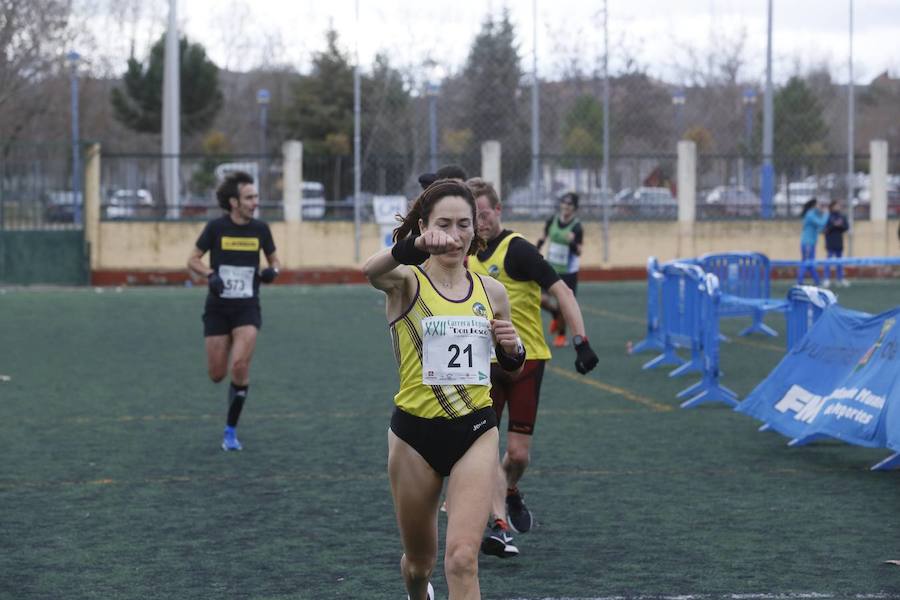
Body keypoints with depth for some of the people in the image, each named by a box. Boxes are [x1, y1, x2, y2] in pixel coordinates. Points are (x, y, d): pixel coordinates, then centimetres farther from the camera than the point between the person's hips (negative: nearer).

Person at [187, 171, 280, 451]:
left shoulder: (260, 229, -1)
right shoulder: (216, 227, -7)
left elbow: (274, 260, 13)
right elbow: (193, 260, 0)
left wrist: (272, 271, -10)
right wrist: (210, 274, -19)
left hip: (247, 308, 0)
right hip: (218, 309, 0)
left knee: (240, 366, -18)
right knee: (217, 375, 2)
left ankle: (231, 430, -3)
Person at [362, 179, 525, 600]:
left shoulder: (492, 292, 4)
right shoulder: (406, 281, -8)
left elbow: (511, 368, 18)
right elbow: (372, 272, -35)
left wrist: (513, 349, -7)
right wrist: (415, 247, -57)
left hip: (475, 432, 1)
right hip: (415, 433, -1)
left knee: (462, 558, -15)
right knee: (419, 559, 16)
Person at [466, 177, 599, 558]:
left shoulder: (516, 249, -13)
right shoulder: (470, 253, 8)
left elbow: (561, 291, -19)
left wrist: (580, 340, -26)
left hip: (526, 360, -5)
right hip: (485, 365, 5)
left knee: (518, 453, -3)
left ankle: (510, 493, 29)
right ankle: (499, 524, -8)